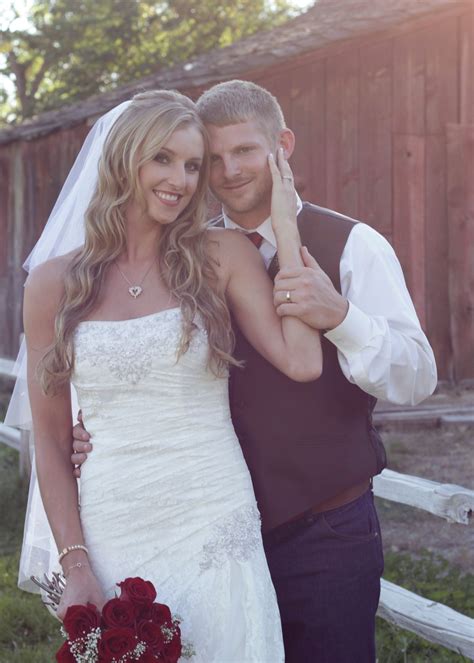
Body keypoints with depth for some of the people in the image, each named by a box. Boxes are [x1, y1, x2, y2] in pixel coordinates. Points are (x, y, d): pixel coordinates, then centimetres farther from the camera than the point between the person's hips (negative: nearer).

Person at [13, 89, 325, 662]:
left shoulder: (223, 256, 0)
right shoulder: (54, 284, 2)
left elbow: (301, 361, -15)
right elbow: (51, 440, 4)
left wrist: (283, 222, -8)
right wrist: (75, 564, -4)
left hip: (214, 532, 0)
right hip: (111, 537, 1)